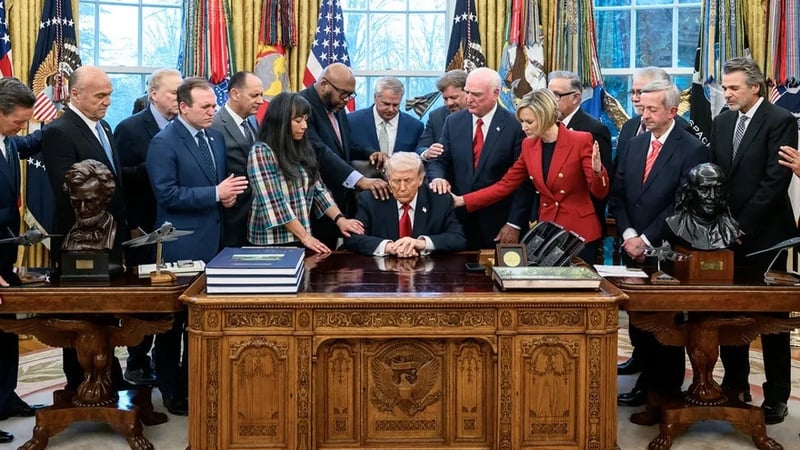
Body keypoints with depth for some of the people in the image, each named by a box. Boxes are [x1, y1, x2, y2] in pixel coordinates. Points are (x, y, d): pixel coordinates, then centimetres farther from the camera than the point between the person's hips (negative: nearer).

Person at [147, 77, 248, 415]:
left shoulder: (215, 138, 10)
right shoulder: (164, 142, -13)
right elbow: (167, 194, -19)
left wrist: (228, 194, -3)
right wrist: (215, 193, -22)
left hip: (211, 241, 7)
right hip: (180, 246, -7)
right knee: (174, 319, 7)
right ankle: (171, 390, 19)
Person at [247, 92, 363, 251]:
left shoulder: (302, 150, 9)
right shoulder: (261, 152, -11)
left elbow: (318, 190, 7)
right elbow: (274, 203, -17)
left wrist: (339, 219, -8)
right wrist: (305, 236, -18)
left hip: (301, 239, 6)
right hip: (272, 242, -6)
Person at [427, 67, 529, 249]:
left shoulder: (515, 126, -8)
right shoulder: (453, 122, 6)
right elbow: (439, 161, 8)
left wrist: (515, 224, -11)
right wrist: (438, 178, -16)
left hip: (497, 224, -3)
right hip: (458, 219, 3)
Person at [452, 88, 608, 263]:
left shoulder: (581, 141, -12)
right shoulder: (529, 146, 4)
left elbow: (599, 193, -12)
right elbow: (504, 186, 6)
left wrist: (597, 170, -33)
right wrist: (461, 201, -1)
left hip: (580, 233, -4)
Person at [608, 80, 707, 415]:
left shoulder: (692, 150, -8)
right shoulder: (634, 145, 11)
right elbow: (617, 196, 9)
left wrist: (647, 239, -15)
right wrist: (628, 234, -5)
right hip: (634, 250, 5)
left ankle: (666, 395, 15)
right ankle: (646, 382, 24)